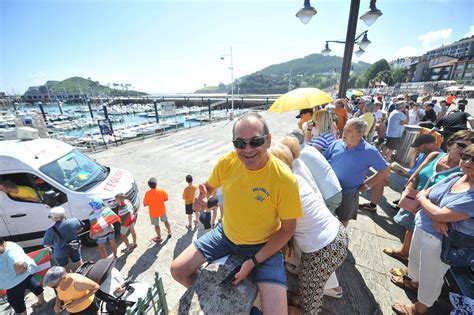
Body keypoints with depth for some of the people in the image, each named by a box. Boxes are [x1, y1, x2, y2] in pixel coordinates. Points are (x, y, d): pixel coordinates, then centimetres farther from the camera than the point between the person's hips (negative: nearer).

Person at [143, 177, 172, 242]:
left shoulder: (147, 193, -21)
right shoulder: (161, 190, -17)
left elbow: (145, 204, -13)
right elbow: (166, 199, -8)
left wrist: (151, 202, 4)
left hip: (153, 212, -2)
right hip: (162, 210, 2)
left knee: (156, 225, 17)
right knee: (166, 221, 25)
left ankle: (159, 237, 34)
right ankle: (169, 233, 41)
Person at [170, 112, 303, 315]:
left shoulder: (285, 179, -26)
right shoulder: (226, 162, -17)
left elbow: (287, 229, -13)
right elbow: (209, 186, 4)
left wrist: (254, 261, -15)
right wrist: (201, 200, -19)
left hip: (263, 245, -2)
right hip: (226, 234, 4)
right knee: (177, 270, 5)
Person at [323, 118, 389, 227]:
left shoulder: (369, 151, -13)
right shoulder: (337, 143, -5)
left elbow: (385, 170, -3)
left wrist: (367, 185, -4)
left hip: (347, 194, -2)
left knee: (342, 220, 19)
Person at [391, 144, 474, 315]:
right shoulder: (454, 176, -5)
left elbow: (440, 214, -29)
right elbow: (424, 194, -5)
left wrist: (422, 198, -12)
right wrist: (436, 219, -20)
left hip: (442, 241, -6)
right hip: (422, 227, 6)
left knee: (431, 276, 16)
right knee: (416, 260, 29)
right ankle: (415, 282, 57)